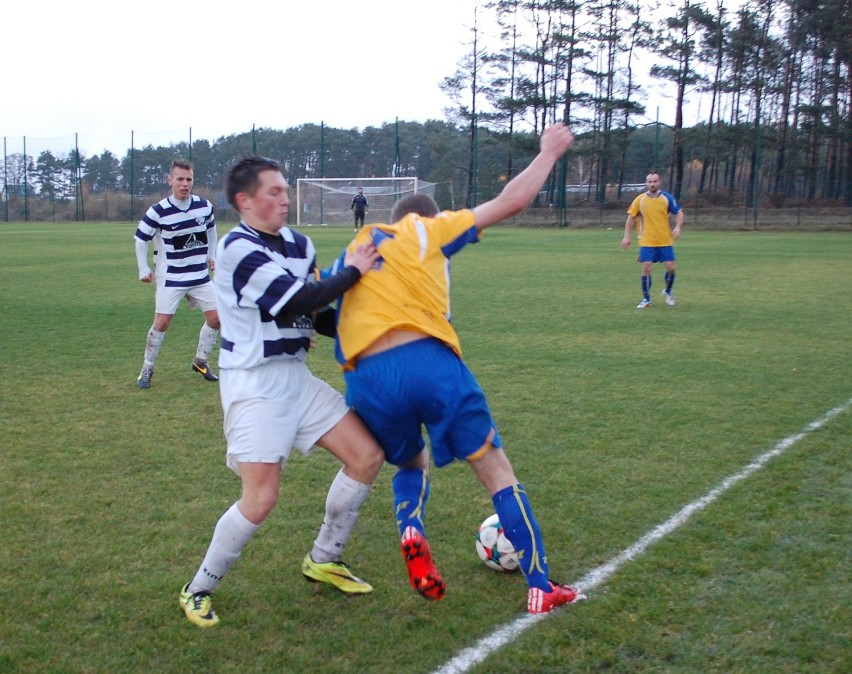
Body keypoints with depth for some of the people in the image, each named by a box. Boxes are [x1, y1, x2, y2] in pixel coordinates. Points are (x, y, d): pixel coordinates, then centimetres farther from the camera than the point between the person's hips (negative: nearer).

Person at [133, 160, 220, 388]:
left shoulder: (204, 206, -5)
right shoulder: (158, 212, -17)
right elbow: (140, 239, -4)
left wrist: (210, 255, 17)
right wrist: (143, 270, -2)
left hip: (200, 276, 4)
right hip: (170, 278, -4)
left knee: (215, 318, 2)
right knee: (162, 323, -8)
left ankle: (201, 361, 22)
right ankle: (147, 370, 9)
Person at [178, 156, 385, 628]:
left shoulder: (297, 244, 9)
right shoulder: (238, 249, -15)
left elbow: (317, 315, 12)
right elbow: (300, 300, -23)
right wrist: (353, 272, -12)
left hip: (296, 376, 8)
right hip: (254, 381, -8)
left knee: (368, 456, 4)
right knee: (261, 499, -13)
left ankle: (323, 560, 23)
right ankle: (197, 590, 12)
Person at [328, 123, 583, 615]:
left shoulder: (356, 248, 28)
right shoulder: (426, 229, 16)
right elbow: (511, 201, 15)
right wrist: (550, 152, 27)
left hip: (366, 379, 4)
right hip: (427, 361, -4)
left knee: (412, 464, 30)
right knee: (495, 467, 10)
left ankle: (412, 534, -1)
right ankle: (541, 588, 9)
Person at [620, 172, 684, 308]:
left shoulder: (667, 198, -1)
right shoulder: (640, 200, -1)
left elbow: (679, 213, 5)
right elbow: (631, 217, 7)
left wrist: (678, 227, -13)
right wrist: (626, 236, 3)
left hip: (666, 241, 1)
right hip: (647, 242, 0)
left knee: (671, 268, -2)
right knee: (646, 269, -7)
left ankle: (667, 292, 26)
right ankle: (646, 299, 8)